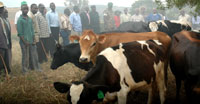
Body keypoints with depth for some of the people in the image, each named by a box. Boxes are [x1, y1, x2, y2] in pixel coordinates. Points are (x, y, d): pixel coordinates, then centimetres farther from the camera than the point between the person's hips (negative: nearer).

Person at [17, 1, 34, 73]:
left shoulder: (30, 19, 9)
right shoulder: (20, 20, -10)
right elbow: (20, 33, -13)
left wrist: (33, 40, 9)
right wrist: (25, 41, -15)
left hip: (31, 41, 6)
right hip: (24, 42, -6)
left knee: (31, 56, 11)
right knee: (25, 57, -1)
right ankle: (25, 70, 9)